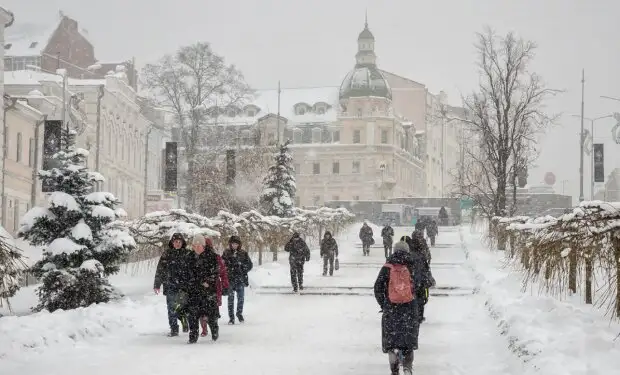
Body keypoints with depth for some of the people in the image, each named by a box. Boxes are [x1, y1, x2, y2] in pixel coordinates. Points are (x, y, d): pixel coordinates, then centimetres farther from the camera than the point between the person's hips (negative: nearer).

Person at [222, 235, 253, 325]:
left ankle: (239, 314, 25)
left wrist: (243, 271, -4)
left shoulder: (243, 253, 4)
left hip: (241, 279, 1)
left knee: (241, 297, 5)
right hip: (230, 279, -1)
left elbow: (250, 265, 9)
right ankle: (231, 317, 3)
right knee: (231, 298, -2)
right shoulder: (226, 253, 3)